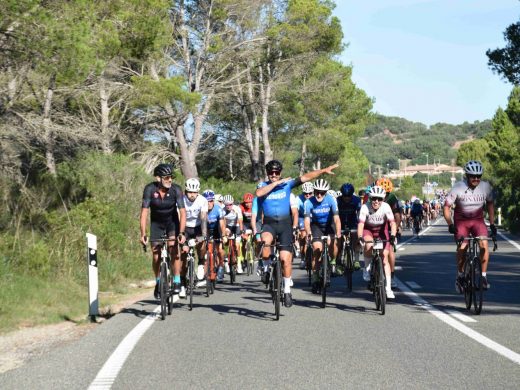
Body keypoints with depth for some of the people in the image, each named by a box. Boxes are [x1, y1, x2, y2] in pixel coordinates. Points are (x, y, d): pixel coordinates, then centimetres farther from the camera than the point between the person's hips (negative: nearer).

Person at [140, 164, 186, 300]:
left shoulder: (176, 189, -23)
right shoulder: (150, 189, -24)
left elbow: (182, 212, -26)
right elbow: (144, 212, -25)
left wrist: (181, 233, -36)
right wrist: (143, 234, -32)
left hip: (172, 222, -1)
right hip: (156, 223, 1)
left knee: (174, 250, -22)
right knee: (156, 257, -1)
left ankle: (177, 282, -12)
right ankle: (158, 283, 23)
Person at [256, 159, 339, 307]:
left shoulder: (287, 184, 3)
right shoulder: (263, 185, 1)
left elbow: (306, 177, -2)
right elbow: (259, 193, -23)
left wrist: (324, 170, -9)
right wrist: (276, 183, -18)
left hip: (285, 224, 1)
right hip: (269, 223, -1)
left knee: (286, 258, -5)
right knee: (265, 241, -35)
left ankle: (287, 291, 9)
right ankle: (266, 268, -8)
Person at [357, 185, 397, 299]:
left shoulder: (386, 207, -26)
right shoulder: (365, 207, -27)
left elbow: (392, 222, -33)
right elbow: (361, 223, -35)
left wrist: (393, 236, -49)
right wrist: (360, 237, -51)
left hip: (381, 231, 1)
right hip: (368, 230, -1)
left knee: (385, 258, -8)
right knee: (369, 246, -35)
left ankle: (388, 288, -4)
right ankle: (366, 269, -9)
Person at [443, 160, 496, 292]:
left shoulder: (486, 187, -12)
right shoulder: (458, 188, -20)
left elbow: (490, 204, 5)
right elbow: (446, 207, -14)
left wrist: (492, 224, 2)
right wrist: (450, 225, -25)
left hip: (478, 220, 2)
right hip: (461, 221, -2)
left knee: (484, 244, -22)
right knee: (462, 247, -19)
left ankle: (483, 276, -9)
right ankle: (460, 276, 4)